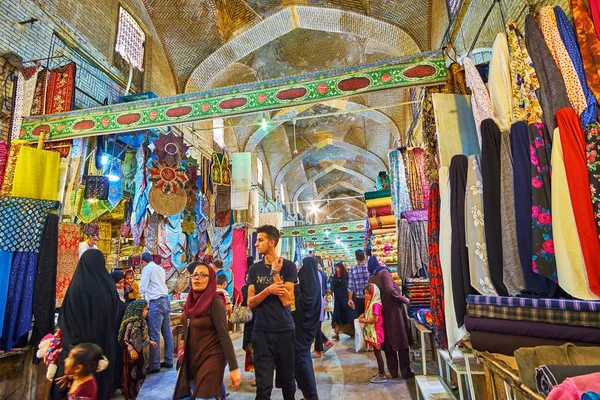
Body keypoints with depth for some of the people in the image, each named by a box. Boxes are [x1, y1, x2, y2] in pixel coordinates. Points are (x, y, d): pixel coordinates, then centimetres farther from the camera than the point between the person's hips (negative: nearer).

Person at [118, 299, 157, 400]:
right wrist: (131, 349, -25)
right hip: (130, 354, -8)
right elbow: (122, 340, -20)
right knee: (130, 375, 8)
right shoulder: (130, 324, -24)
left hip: (139, 351, 8)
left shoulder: (142, 322, 0)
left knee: (141, 374, 15)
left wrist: (149, 342, 10)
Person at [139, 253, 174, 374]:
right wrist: (148, 292, 33)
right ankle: (168, 361, 16)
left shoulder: (147, 268, -2)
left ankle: (155, 365, -1)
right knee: (167, 332, 10)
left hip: (156, 302, -8)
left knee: (154, 334, -4)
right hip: (165, 300, 8)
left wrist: (143, 291, 17)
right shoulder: (160, 268, 20)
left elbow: (142, 288, -3)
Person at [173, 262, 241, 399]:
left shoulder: (215, 302, -18)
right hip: (191, 360, 7)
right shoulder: (192, 300, 3)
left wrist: (234, 368, -22)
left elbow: (224, 336, -21)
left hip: (210, 359, -7)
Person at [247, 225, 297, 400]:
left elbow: (286, 300, -13)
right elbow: (250, 302, -2)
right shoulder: (254, 269, 3)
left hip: (284, 330, -1)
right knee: (263, 383, 5)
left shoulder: (288, 266, -6)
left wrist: (275, 273, -19)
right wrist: (268, 290, -19)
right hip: (261, 331, 2)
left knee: (286, 379, 16)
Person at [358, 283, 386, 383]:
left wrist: (363, 321, -16)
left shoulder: (375, 304, -23)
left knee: (377, 353, 1)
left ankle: (383, 376, 11)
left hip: (375, 332, -10)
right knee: (376, 352, 18)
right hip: (372, 332, 10)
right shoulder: (372, 303, 8)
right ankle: (380, 372, 30)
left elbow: (375, 320, -25)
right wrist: (364, 315, 2)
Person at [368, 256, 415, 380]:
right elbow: (390, 289, -21)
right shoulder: (384, 272, -9)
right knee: (401, 340, 4)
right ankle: (405, 372, 10)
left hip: (382, 311, 6)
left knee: (388, 341, 13)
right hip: (393, 309, -6)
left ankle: (393, 372, 19)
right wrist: (404, 299, -10)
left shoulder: (371, 278, 9)